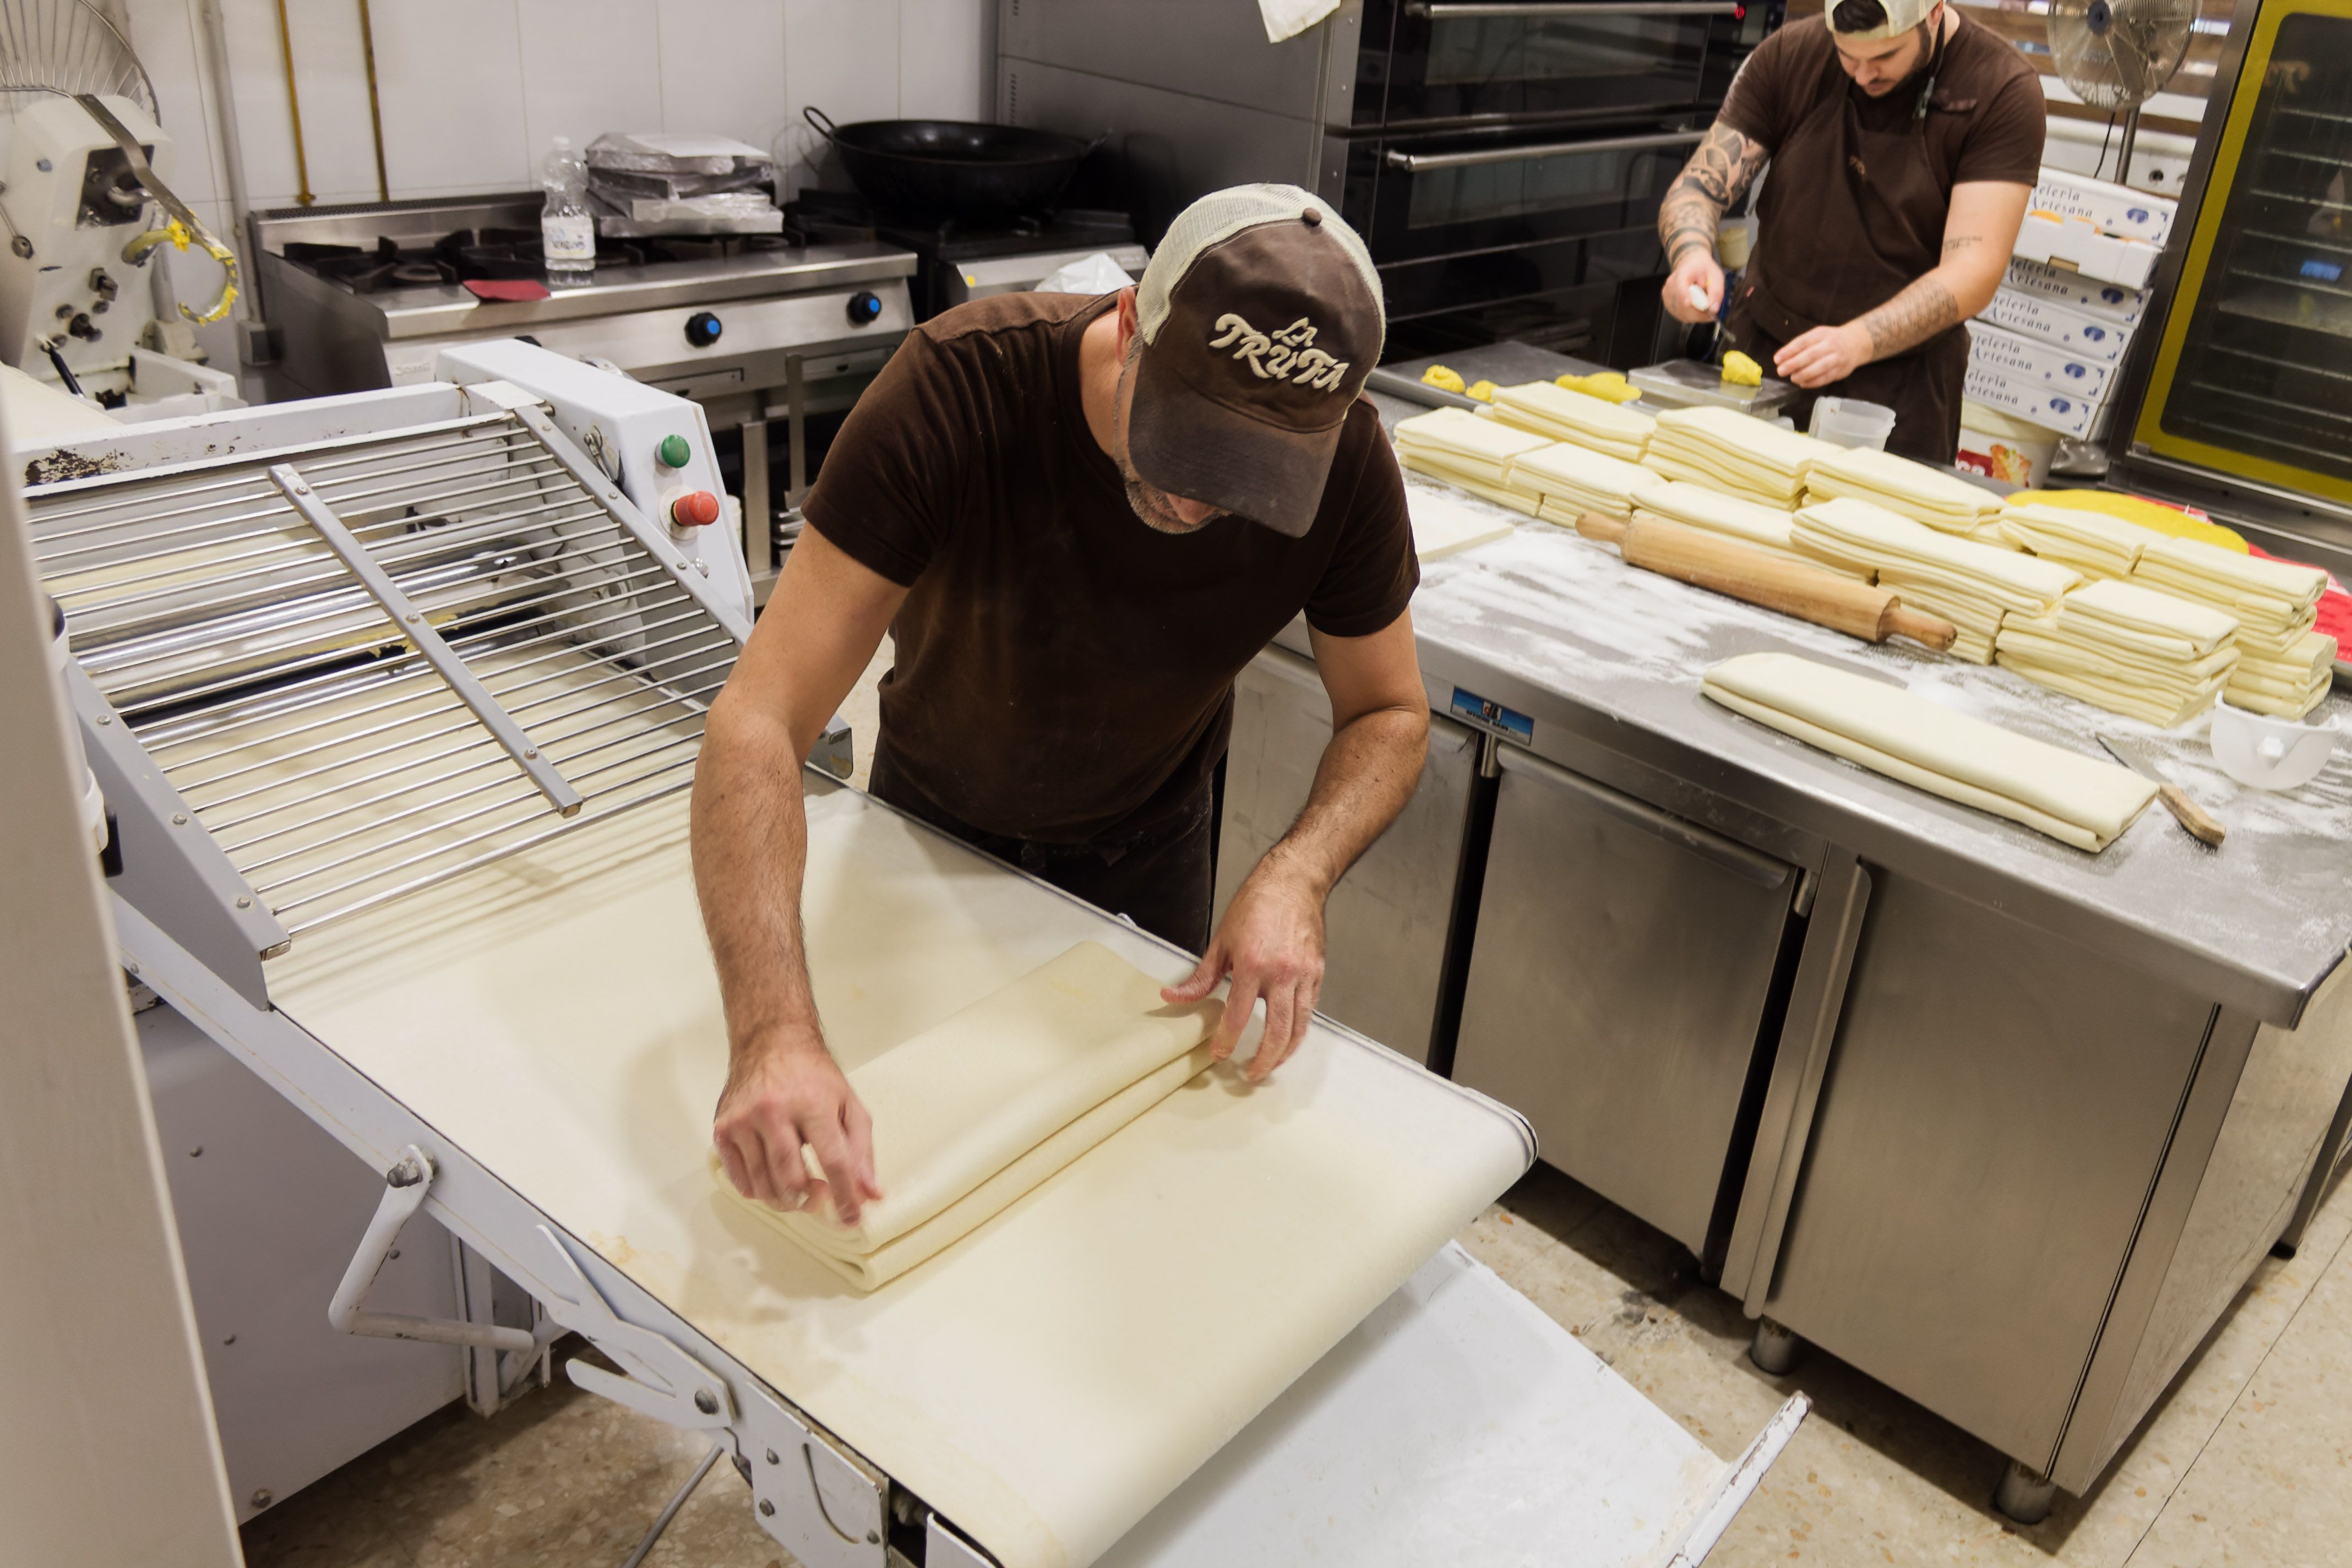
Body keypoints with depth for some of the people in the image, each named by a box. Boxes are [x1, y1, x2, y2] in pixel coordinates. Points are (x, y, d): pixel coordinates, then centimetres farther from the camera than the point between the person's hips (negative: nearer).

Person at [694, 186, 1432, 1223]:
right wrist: (774, 1033, -57)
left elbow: (1390, 713, -15)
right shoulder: (960, 388, -40)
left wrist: (1296, 874, -36)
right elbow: (760, 721, -43)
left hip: (1145, 842, 1)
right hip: (933, 818, -1)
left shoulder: (1346, 465, -30)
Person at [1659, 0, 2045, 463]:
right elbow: (1699, 185, -2)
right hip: (1758, 355, 3)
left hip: (1898, 387, -3)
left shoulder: (2004, 91, -11)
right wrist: (1691, 254, -26)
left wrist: (1856, 342, -33)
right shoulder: (1790, 54, -2)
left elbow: (1973, 271, -17)